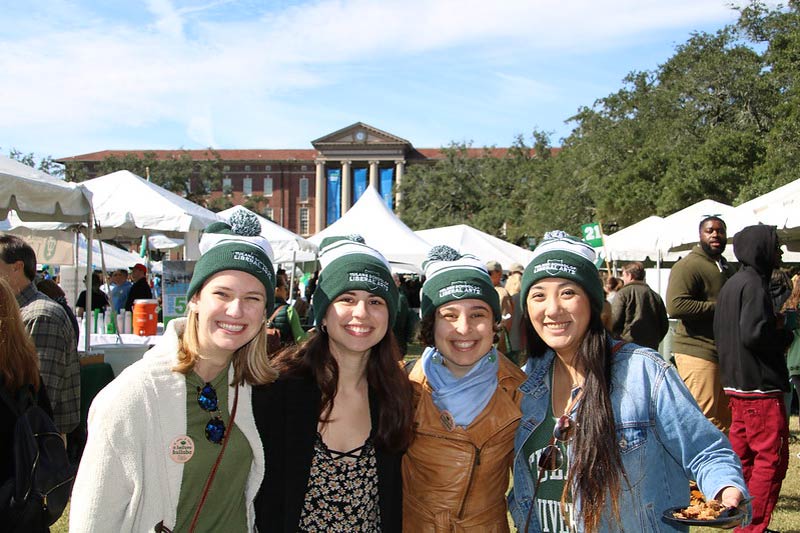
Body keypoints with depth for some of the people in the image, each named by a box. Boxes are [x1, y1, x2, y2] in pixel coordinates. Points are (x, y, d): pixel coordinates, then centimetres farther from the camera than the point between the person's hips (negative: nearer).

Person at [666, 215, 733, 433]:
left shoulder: (725, 267, 22)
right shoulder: (689, 266, -10)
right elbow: (675, 306, -23)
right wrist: (718, 307, -19)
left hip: (723, 352, 10)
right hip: (697, 352, -9)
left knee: (724, 420, 13)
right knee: (704, 419, -11)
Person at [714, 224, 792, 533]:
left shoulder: (731, 284, 15)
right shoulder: (754, 284, -15)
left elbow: (719, 332, 19)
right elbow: (754, 334, -23)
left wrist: (774, 326, 15)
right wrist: (785, 335, -4)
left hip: (736, 383, 10)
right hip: (760, 386, -10)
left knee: (743, 454, 16)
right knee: (771, 458, -5)